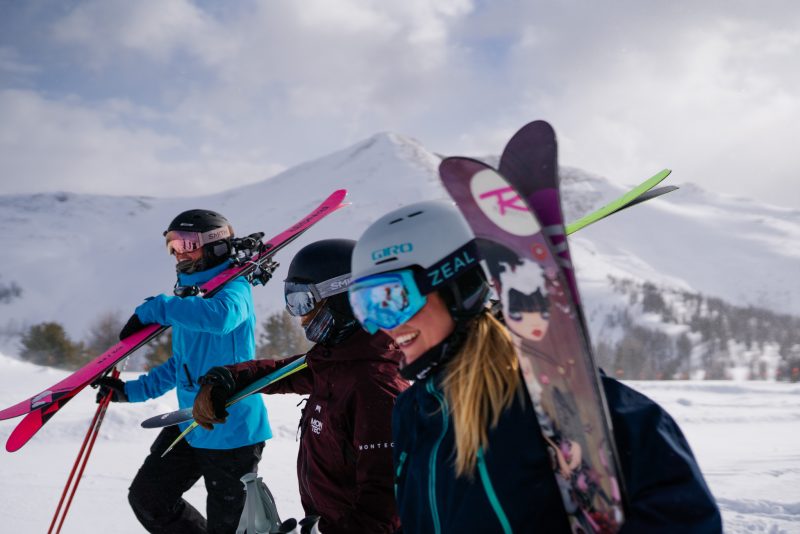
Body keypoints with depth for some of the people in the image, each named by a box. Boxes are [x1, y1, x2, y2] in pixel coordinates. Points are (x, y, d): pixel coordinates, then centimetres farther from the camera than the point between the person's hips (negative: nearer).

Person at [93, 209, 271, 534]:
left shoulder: (235, 288, -14)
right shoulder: (188, 299, 12)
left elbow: (220, 316, -39)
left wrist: (156, 309, -30)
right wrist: (132, 391, 14)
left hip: (231, 431, -9)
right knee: (147, 498, 14)